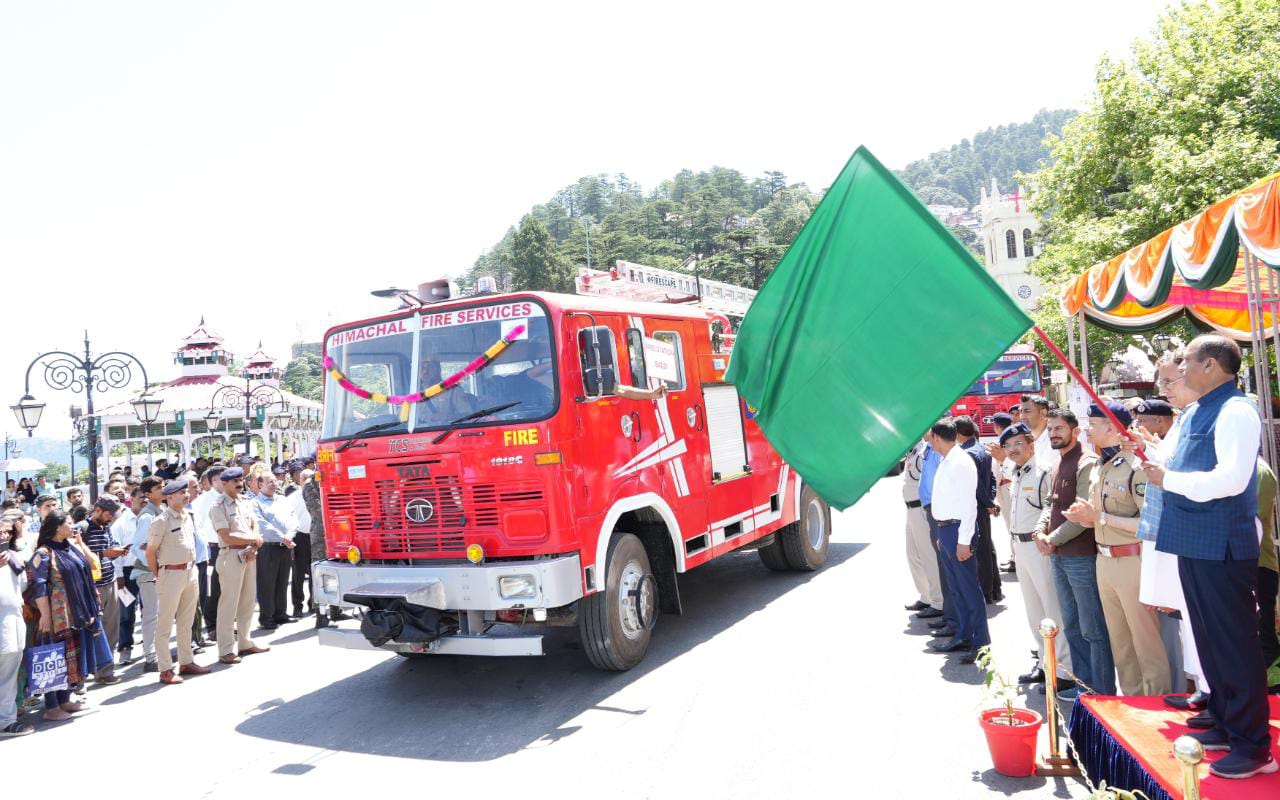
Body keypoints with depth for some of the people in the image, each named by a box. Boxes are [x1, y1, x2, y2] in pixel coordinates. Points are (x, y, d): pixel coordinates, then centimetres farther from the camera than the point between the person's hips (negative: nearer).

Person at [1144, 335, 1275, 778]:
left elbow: (1232, 478, -26)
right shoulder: (1194, 414, 13)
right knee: (1209, 640, 18)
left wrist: (1169, 479, -20)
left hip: (1223, 547, -10)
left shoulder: (1236, 411, -16)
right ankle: (1225, 724, 31)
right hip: (1194, 543, 10)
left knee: (1234, 643, -2)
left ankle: (1253, 746, 9)